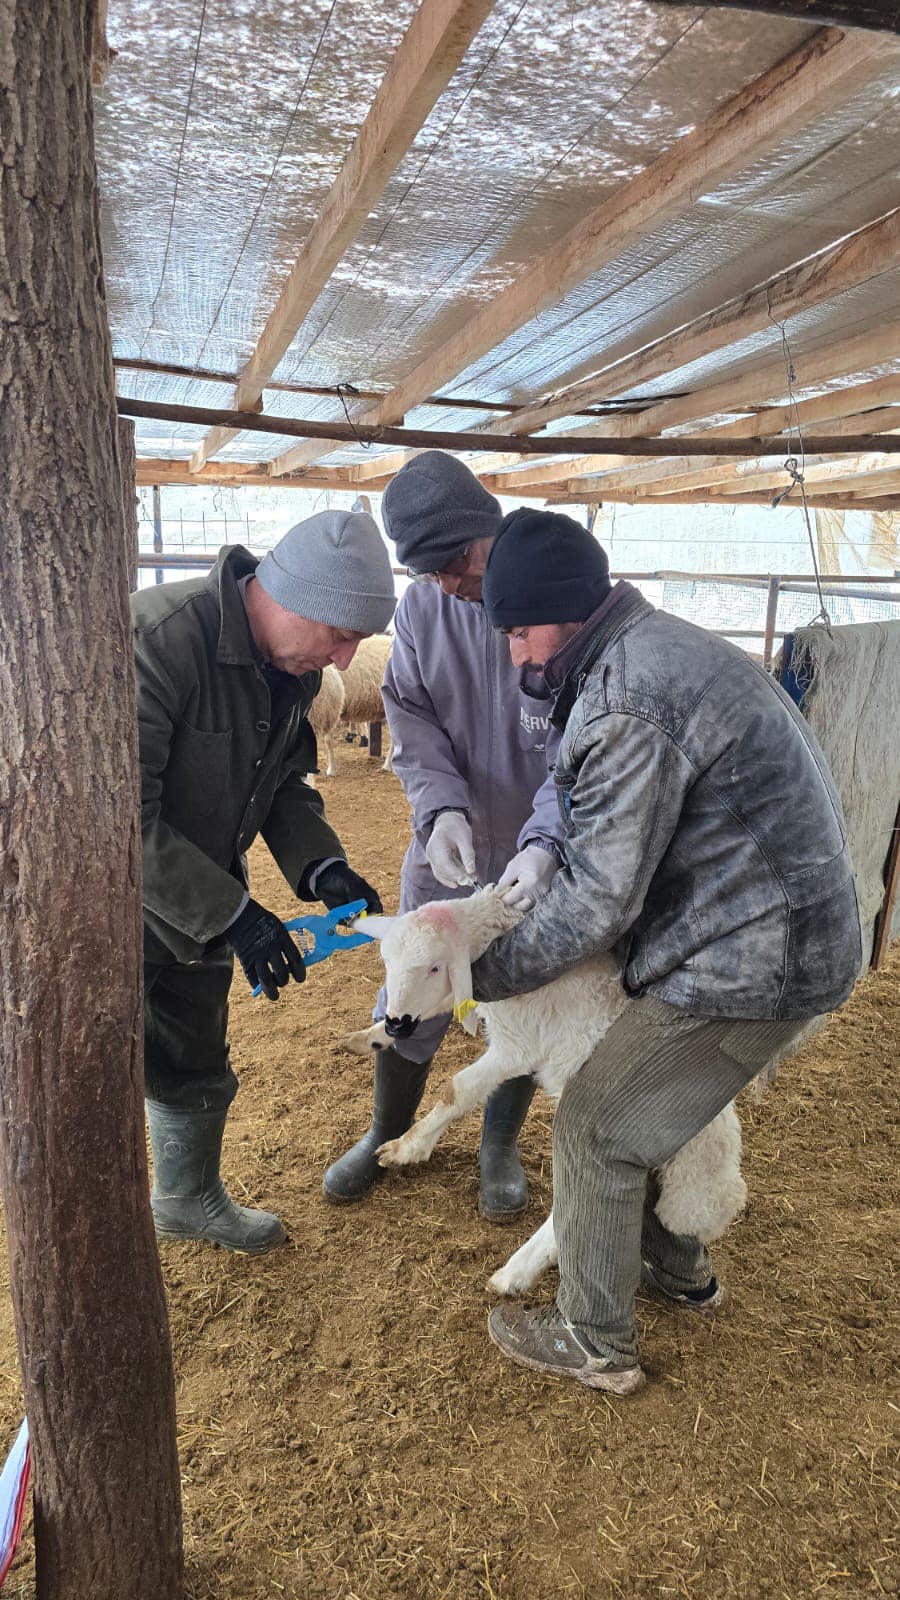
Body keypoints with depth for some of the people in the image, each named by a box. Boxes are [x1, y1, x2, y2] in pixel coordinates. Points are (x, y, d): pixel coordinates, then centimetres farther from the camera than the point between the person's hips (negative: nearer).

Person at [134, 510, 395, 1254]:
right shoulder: (161, 636, -32)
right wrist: (232, 914, -31)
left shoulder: (293, 666, -6)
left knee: (197, 1070, 22)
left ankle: (189, 1199, 46)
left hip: (200, 905, 7)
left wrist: (321, 865, -12)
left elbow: (284, 781, 6)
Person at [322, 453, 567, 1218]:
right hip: (448, 842, 3)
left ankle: (500, 1146, 37)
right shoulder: (420, 609, -5)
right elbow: (414, 726, -5)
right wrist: (442, 809, -24)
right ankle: (387, 1135, 37)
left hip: (538, 853, -3)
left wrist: (545, 843, -36)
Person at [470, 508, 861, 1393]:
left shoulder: (629, 704, -24)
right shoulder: (660, 647, 10)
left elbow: (598, 901, -21)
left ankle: (595, 1343, 23)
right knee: (647, 1098, 24)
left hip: (750, 959, -10)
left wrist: (481, 976, -7)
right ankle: (677, 1268, 44)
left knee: (595, 1128, 3)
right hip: (786, 927, 10)